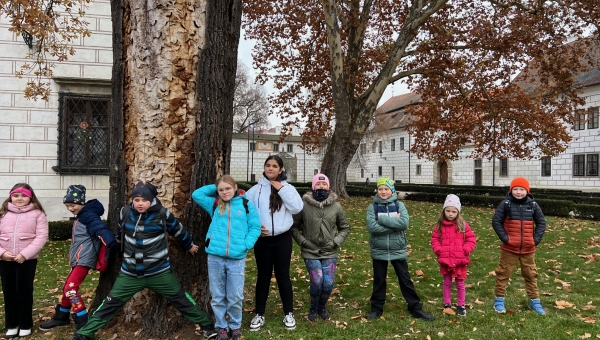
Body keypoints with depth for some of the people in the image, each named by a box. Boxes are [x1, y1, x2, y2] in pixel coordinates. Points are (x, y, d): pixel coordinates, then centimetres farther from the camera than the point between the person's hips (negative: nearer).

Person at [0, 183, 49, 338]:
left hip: (27, 260, -3)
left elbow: (42, 236, -9)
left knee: (24, 291, 5)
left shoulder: (37, 214, -3)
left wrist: (24, 254, -16)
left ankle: (25, 325, 20)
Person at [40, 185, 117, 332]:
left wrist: (111, 244, -44)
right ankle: (61, 317, 41)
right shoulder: (81, 216, 15)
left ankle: (84, 324, -8)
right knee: (67, 288, 21)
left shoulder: (88, 215, -16)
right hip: (78, 259, 10)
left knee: (71, 289, -14)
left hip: (84, 259, -10)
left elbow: (101, 229, -31)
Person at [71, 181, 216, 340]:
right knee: (110, 304, 6)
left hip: (159, 272, -2)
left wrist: (189, 246, 19)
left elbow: (179, 231, 4)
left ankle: (207, 326, 21)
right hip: (130, 273, 2)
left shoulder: (163, 214, -13)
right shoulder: (125, 213, -6)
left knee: (181, 300, 7)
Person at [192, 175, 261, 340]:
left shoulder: (246, 205, 3)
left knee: (235, 297, 7)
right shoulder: (214, 204, 10)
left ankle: (235, 326, 26)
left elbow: (255, 227, 2)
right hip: (215, 258, 2)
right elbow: (196, 194, 10)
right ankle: (221, 327, 27)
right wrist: (214, 188, 8)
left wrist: (247, 244, -12)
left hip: (237, 259, -2)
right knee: (217, 296, 11)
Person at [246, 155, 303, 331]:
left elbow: (297, 207, -14)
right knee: (263, 276, 11)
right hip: (262, 239, 0)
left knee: (283, 276, 9)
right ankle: (259, 315, 25)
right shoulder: (255, 189, -1)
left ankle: (289, 313, 24)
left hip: (282, 238, 0)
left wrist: (282, 189, -15)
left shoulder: (288, 188, 0)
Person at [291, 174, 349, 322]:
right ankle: (313, 308, 17)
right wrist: (302, 241, -7)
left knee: (328, 283, -6)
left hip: (330, 253, 2)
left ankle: (322, 307, 27)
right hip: (310, 252, -2)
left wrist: (336, 242, -3)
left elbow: (345, 228, 11)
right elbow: (294, 226, 4)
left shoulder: (336, 206, -1)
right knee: (317, 282, -13)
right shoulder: (304, 205, -7)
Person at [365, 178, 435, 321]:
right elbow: (371, 227, -19)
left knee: (405, 279, 11)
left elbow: (404, 223, -19)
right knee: (379, 280, 13)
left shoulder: (399, 205, -3)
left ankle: (416, 308, 23)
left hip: (398, 251, 0)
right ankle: (376, 308, 27)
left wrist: (382, 219, -21)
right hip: (379, 251, 0)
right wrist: (394, 224, -19)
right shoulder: (372, 207, -4)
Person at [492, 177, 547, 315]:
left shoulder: (533, 205, -1)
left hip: (528, 249, 3)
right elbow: (496, 221, -8)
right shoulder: (506, 204, -9)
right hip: (509, 248, -3)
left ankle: (534, 301, 28)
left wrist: (536, 239, -4)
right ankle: (499, 300, 16)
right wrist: (504, 238, -14)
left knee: (531, 274, 14)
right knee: (503, 273, 5)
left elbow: (541, 222, 6)